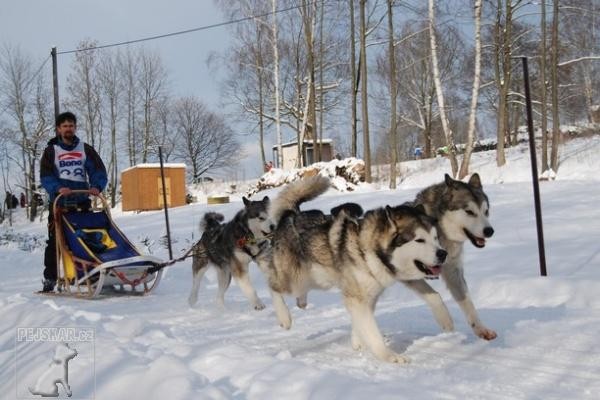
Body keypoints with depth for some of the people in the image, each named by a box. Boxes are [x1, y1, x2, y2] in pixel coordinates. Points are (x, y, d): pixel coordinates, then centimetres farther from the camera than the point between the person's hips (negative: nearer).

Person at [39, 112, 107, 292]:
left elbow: (99, 171, 2)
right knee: (55, 242, 1)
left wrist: (96, 186, -19)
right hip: (58, 204, -1)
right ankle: (50, 279, 8)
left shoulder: (86, 150, 10)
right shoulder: (51, 151, 5)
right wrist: (58, 188, -25)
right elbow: (45, 176, -5)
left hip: (82, 203, 1)